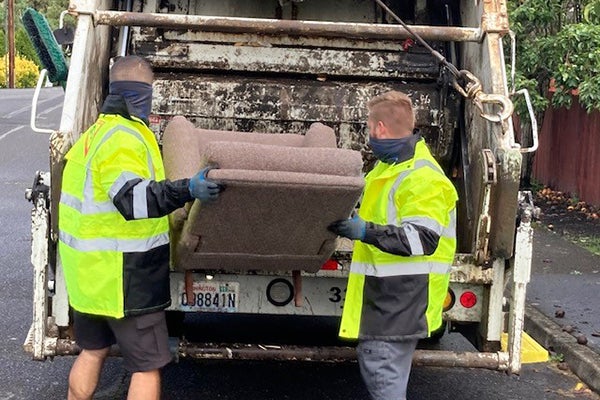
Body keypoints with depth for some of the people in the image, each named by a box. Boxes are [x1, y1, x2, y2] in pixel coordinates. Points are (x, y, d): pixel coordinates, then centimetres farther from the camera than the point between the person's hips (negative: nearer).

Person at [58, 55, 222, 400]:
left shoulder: (97, 133, 13)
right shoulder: (123, 139, -19)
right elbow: (133, 197, -35)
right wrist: (187, 190, -48)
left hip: (91, 269, 10)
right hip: (125, 277, -10)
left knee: (93, 350, 25)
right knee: (148, 366, -1)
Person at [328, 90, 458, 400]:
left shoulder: (423, 178, -19)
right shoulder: (391, 165, 15)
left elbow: (423, 239, -28)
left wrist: (367, 232, -31)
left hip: (403, 294, -10)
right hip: (384, 288, 10)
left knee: (382, 369, -9)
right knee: (371, 358, 16)